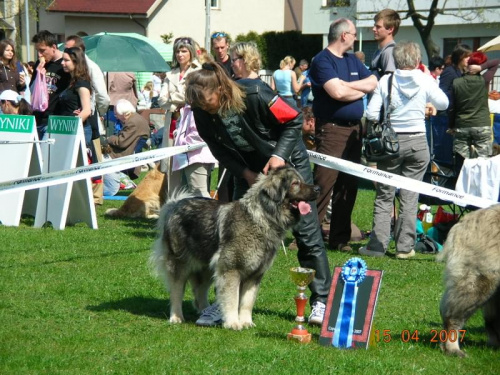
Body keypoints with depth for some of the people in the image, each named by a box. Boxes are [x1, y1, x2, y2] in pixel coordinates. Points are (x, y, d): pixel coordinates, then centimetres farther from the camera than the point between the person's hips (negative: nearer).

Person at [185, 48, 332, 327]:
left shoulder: (255, 94, -30)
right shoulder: (202, 112, -17)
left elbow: (294, 120, -18)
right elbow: (220, 150, -3)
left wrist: (279, 154, -27)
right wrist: (245, 173, -16)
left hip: (288, 162, -4)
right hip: (249, 170, 4)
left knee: (307, 232, -3)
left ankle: (322, 300, 5)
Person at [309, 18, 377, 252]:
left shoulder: (352, 60, 17)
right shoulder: (322, 61, -8)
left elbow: (373, 83, 8)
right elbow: (337, 92, -21)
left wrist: (347, 84, -8)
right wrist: (361, 90, -2)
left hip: (354, 128, 8)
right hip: (331, 128, -8)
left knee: (348, 185, 8)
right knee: (323, 185, -12)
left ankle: (340, 238, 14)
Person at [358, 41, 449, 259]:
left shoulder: (386, 81, -5)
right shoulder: (425, 81, -5)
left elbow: (371, 114, -7)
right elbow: (443, 104, 11)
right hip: (417, 143, 0)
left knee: (384, 196, 8)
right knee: (410, 197, 5)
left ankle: (377, 245, 5)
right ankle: (405, 247, 5)